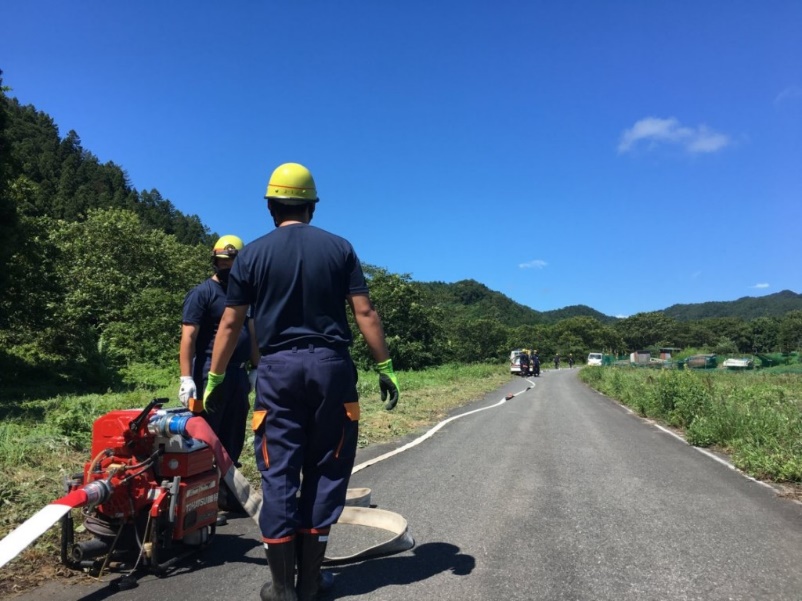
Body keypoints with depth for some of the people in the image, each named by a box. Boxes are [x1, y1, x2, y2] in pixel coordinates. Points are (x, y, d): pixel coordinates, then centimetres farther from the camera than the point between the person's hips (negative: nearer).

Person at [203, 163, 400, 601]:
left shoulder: (253, 254, 4)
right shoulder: (339, 248, 4)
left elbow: (230, 324, 4)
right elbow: (364, 312, -2)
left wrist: (214, 378, 14)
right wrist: (385, 367, 3)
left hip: (278, 368, 0)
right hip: (331, 366, 1)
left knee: (279, 475, 6)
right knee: (325, 472, 9)